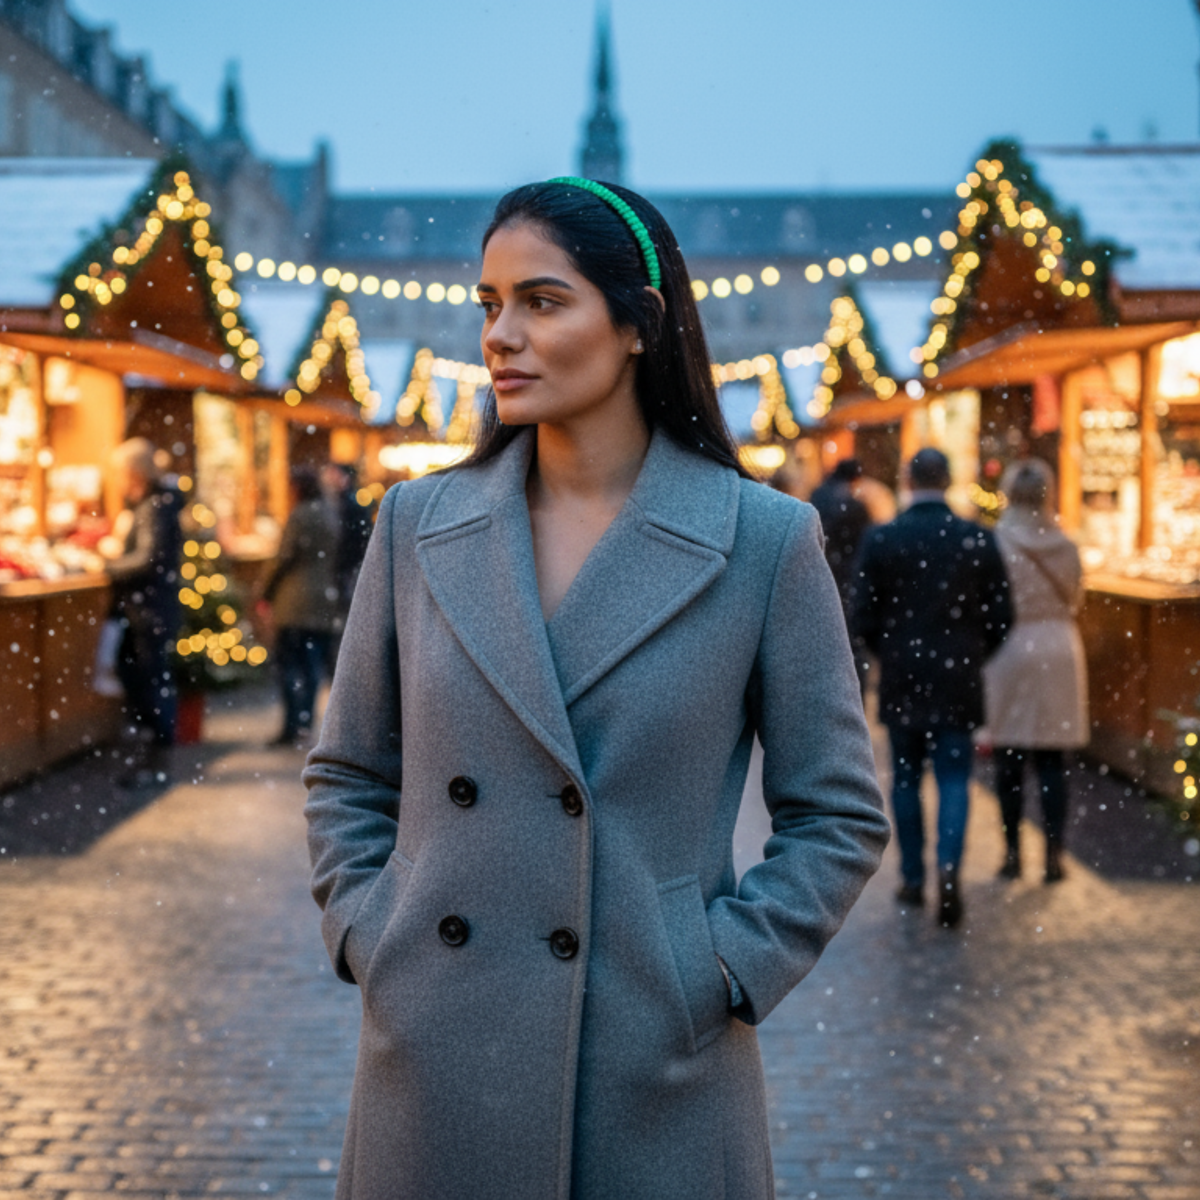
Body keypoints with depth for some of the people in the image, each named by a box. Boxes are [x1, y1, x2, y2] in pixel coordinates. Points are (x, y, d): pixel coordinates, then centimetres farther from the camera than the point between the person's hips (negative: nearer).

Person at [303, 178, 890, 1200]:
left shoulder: (765, 541, -5)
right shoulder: (419, 523, 3)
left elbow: (838, 817, 0)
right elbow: (346, 778, 13)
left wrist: (722, 971, -8)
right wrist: (366, 937, 0)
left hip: (657, 1077, -2)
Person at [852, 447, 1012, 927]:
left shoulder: (879, 540, -6)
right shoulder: (979, 540, -5)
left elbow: (865, 618, -4)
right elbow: (1000, 617, -2)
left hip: (902, 680, 0)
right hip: (958, 679, 0)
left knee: (906, 778, 13)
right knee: (953, 778, 4)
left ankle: (913, 880, 19)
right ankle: (948, 865, -16)